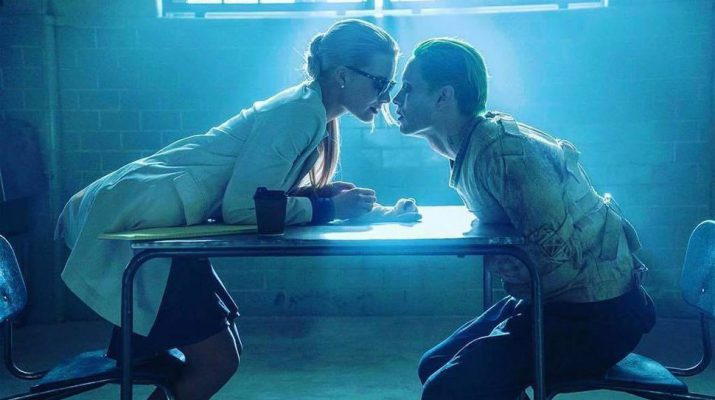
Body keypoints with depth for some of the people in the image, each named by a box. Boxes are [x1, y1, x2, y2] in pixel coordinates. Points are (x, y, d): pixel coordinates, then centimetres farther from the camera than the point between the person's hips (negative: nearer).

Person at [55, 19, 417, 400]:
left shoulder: (314, 115, 9)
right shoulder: (297, 112, -19)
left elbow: (266, 192, 10)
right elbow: (241, 207, -25)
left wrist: (323, 195, -4)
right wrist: (326, 207, -16)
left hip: (159, 224, 9)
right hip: (133, 221, -9)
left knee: (220, 356, 12)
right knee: (215, 362, -6)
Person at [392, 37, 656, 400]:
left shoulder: (505, 150, -25)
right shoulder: (470, 150, 6)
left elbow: (558, 254, -27)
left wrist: (485, 255, -11)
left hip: (594, 316, -9)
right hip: (552, 300, 9)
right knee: (433, 367, 11)